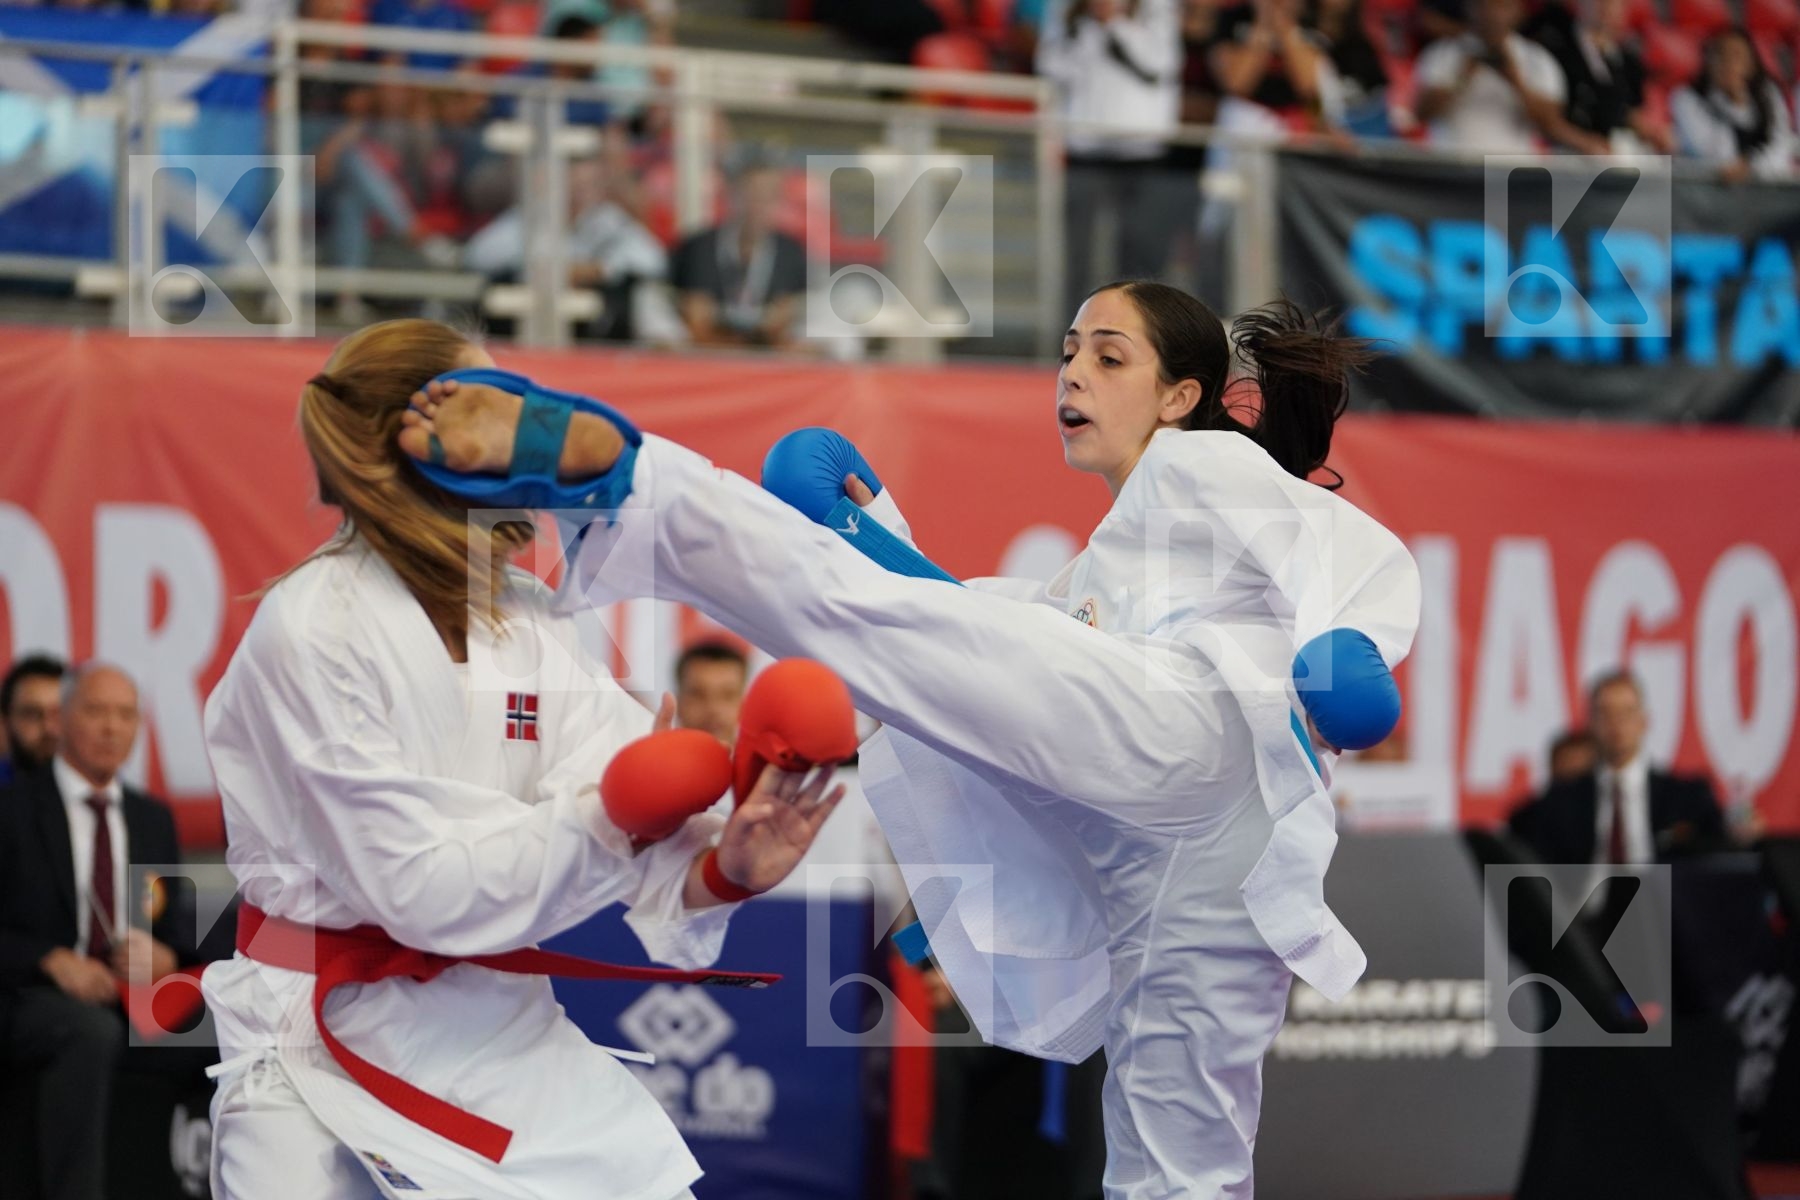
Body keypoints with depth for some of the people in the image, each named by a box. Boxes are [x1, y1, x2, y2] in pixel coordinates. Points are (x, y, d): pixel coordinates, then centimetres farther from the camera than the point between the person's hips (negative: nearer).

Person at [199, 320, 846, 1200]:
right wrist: (608, 817, -24)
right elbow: (418, 885, -20)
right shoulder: (311, 629, -16)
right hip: (332, 1052, -6)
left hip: (505, 1031, 6)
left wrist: (717, 868, -29)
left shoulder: (528, 620, 5)